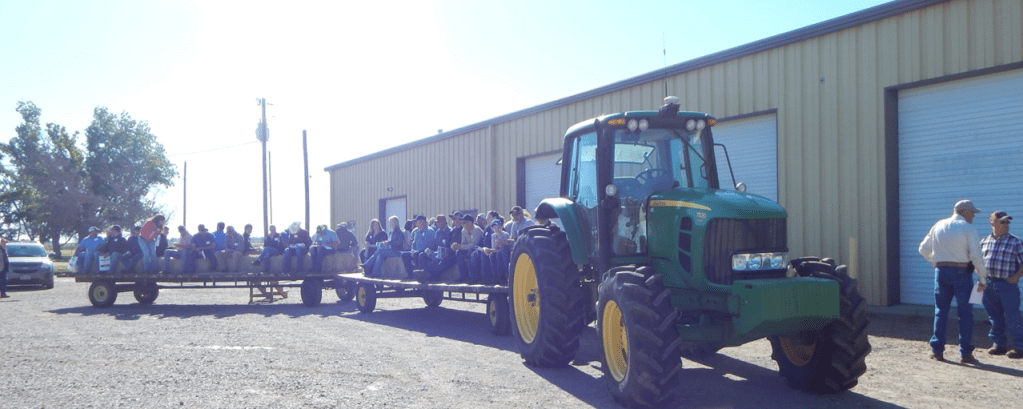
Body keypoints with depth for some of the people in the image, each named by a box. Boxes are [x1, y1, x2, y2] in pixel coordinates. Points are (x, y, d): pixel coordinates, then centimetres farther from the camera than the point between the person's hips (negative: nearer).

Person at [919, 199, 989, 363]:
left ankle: (937, 350, 11)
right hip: (961, 272, -4)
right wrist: (983, 279, -6)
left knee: (941, 311, 11)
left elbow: (923, 249, 13)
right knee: (965, 313, 4)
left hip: (941, 271, 4)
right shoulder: (967, 228, -6)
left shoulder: (938, 226, 9)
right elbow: (976, 256, -11)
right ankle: (965, 353, 4)